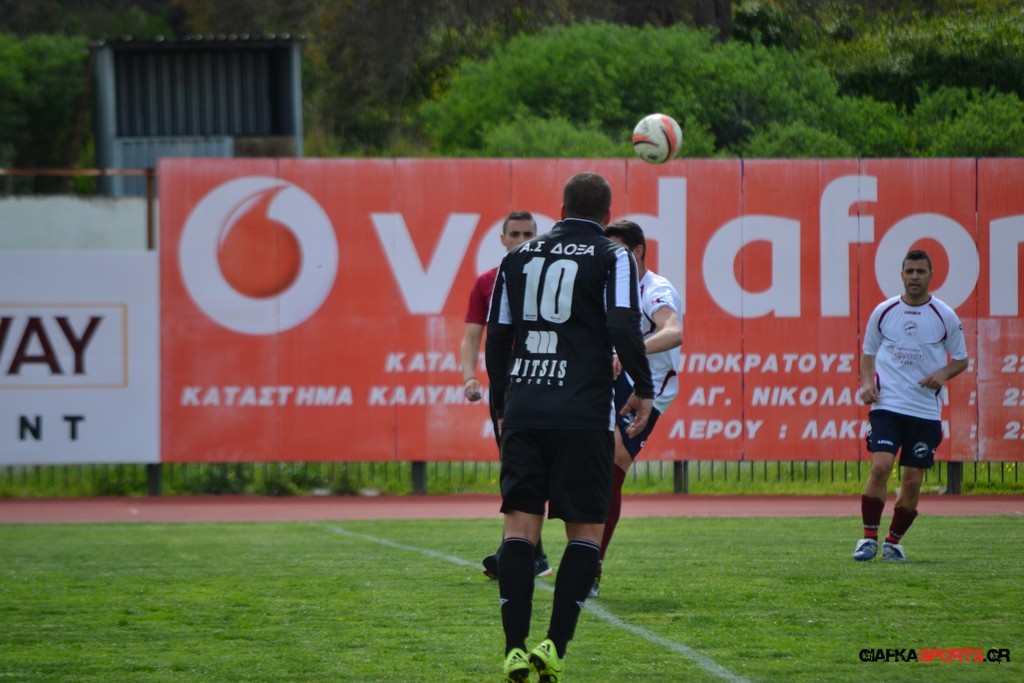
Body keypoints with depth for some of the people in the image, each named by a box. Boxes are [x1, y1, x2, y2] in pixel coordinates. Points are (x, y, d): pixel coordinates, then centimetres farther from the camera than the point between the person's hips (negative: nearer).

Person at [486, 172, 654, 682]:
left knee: (520, 524, 3)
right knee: (585, 530, 4)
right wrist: (643, 389, 2)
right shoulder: (611, 258, 2)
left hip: (523, 411, 3)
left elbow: (496, 339, 16)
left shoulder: (518, 257, 14)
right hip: (583, 413, -3)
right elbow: (624, 327, -11)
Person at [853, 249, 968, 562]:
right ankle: (869, 536, -7)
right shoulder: (883, 312, 4)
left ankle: (894, 541, 18)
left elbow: (961, 359, 10)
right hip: (887, 405, -1)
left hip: (926, 410, 1)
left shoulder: (945, 316, 2)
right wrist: (867, 382, -2)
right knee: (880, 466, -17)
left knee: (913, 481, 1)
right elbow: (868, 353, 16)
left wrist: (943, 373, -10)